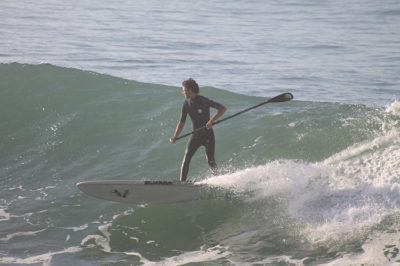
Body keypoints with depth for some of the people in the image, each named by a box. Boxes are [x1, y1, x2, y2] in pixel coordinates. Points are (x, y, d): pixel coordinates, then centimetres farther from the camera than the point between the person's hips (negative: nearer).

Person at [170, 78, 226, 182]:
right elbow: (181, 123, 3)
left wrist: (211, 120, -25)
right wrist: (175, 137, -11)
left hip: (208, 135, -4)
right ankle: (182, 182, -9)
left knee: (210, 160, -8)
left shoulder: (204, 101, -14)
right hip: (196, 135, 4)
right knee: (186, 158, -10)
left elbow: (223, 108, -13)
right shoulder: (186, 104, 0)